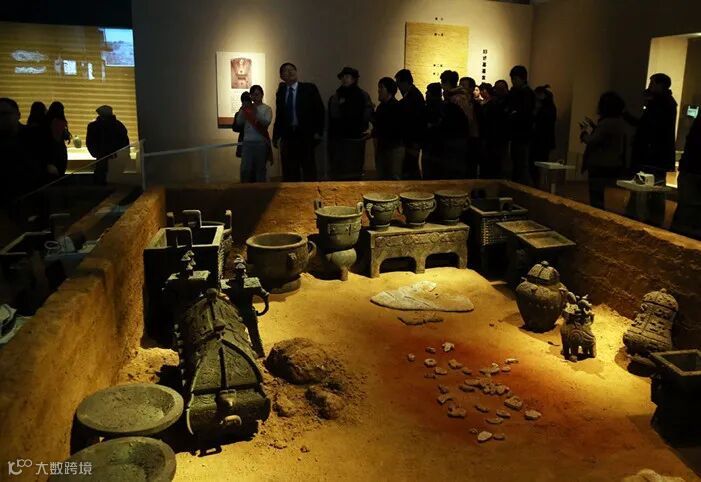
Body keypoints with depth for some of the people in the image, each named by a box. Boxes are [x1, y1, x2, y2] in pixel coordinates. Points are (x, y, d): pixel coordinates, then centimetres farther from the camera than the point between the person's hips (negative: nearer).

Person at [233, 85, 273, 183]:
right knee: (245, 168, -2)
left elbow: (267, 122, -12)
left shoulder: (266, 109, 3)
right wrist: (243, 109, -8)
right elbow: (239, 123, 3)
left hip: (261, 142, -2)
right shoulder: (247, 108, 10)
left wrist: (255, 113, -19)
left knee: (260, 168, 6)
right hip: (247, 142, 2)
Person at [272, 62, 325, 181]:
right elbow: (279, 115, 14)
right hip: (287, 137, 3)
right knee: (289, 173, 4)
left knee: (309, 171, 0)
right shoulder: (281, 92, 11)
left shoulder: (309, 88, 1)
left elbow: (320, 111, 2)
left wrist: (318, 132, -6)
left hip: (306, 136, -3)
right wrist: (276, 136, 8)